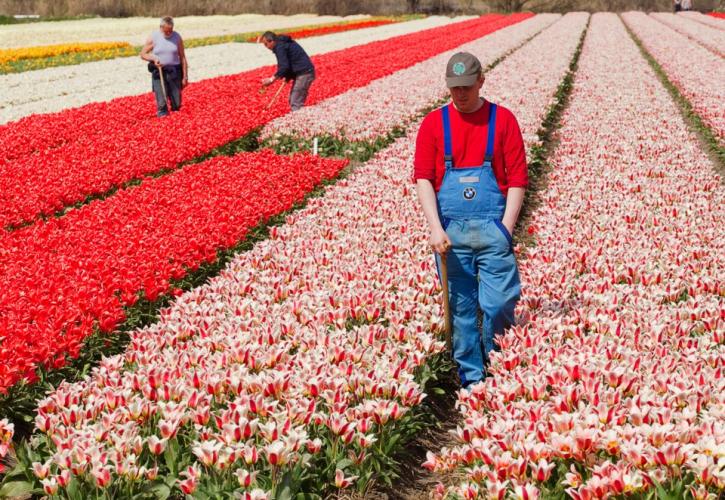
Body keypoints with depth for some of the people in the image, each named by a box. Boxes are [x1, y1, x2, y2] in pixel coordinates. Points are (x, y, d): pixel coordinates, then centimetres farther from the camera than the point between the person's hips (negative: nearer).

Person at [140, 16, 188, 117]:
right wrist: (153, 58, -16)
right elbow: (143, 54, 5)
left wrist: (185, 76, 1)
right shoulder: (153, 37, -3)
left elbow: (182, 57, 5)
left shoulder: (177, 37, 2)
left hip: (174, 72, 1)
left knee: (177, 104, 4)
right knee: (161, 103, -9)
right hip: (158, 73, -1)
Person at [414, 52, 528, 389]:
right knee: (461, 307, 6)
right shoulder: (433, 124, 5)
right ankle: (471, 378, 17)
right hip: (450, 231, 1)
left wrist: (506, 228, -7)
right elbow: (423, 177, 0)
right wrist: (435, 228, -11)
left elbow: (518, 178, 2)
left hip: (493, 228, -1)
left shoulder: (503, 120, 3)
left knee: (500, 304, -2)